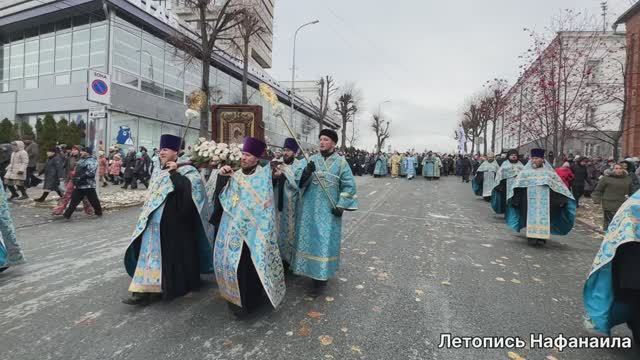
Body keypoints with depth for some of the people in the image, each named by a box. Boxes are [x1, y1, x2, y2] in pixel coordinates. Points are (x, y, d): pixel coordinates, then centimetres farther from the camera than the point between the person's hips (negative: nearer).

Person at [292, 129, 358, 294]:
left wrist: (341, 205, -10)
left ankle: (321, 276, 13)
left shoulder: (341, 162, -2)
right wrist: (306, 172, -22)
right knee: (309, 238, 11)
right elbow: (300, 183, -2)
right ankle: (311, 269, 30)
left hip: (329, 210, -3)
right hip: (309, 208, 3)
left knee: (325, 241, 2)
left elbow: (349, 186, -2)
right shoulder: (312, 159, 4)